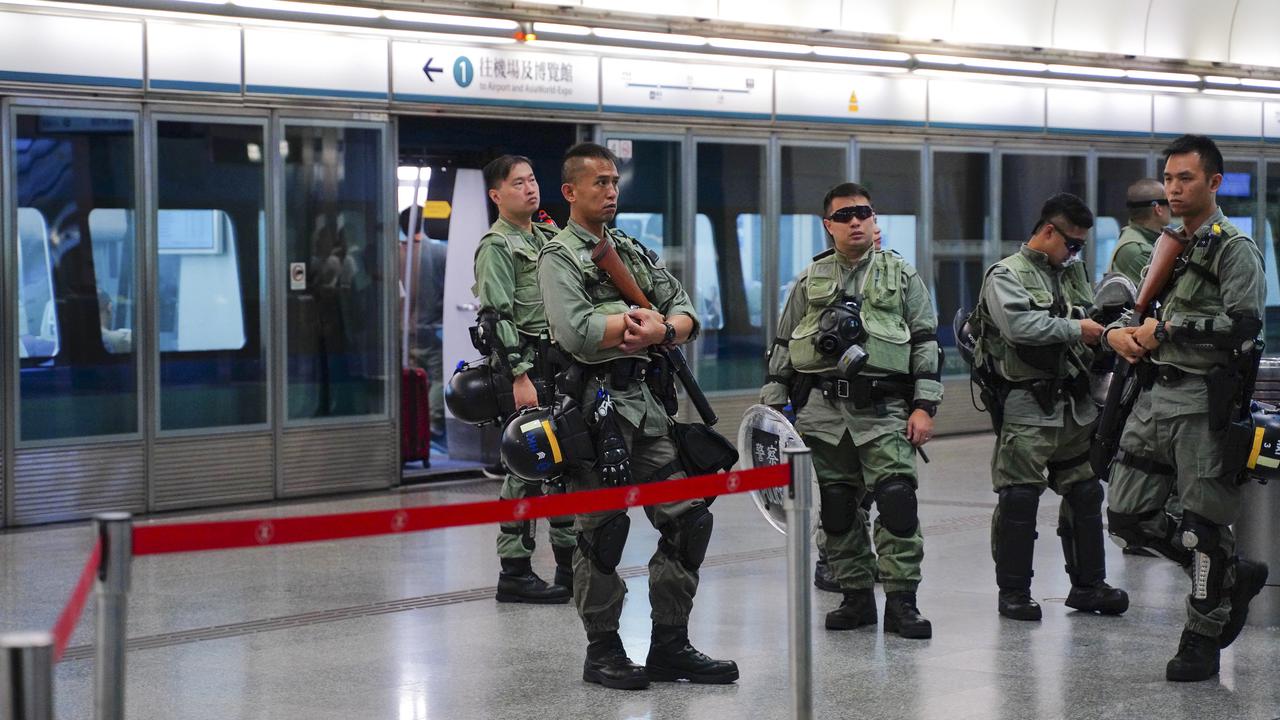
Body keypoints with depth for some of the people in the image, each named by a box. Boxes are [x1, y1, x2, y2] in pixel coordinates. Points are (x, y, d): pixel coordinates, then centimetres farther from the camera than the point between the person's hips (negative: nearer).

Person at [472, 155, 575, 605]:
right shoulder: (496, 247, -8)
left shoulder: (550, 238, 18)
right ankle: (514, 572, -1)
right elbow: (498, 317, -15)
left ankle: (572, 564, 20)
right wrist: (520, 377, -22)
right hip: (527, 369, -8)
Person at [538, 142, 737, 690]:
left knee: (687, 518, 5)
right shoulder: (560, 257, -3)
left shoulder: (635, 252, 19)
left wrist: (660, 329, -10)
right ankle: (602, 652, 9)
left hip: (645, 401, 7)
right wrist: (638, 320, -7)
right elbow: (574, 332, -18)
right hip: (594, 404, -7)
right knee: (602, 531, -2)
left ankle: (670, 646, 13)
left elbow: (687, 315, 12)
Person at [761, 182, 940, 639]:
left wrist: (924, 407, -4)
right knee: (838, 508, 6)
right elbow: (782, 349, 14)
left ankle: (901, 601, -6)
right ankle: (856, 597, 16)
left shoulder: (902, 277, 8)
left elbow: (926, 344, 5)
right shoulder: (810, 281, 12)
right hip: (823, 412, 2)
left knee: (897, 500, -12)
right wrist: (772, 410, 7)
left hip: (885, 411, -2)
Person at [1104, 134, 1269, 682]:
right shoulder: (1165, 247, 17)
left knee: (1204, 525, -1)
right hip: (1155, 395, 8)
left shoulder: (1235, 250, -7)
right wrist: (1117, 332, -1)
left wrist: (1168, 329, -14)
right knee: (1127, 515, 7)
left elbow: (1242, 326, -18)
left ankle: (1201, 640, 12)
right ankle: (1233, 575, 24)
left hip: (1204, 402, -8)